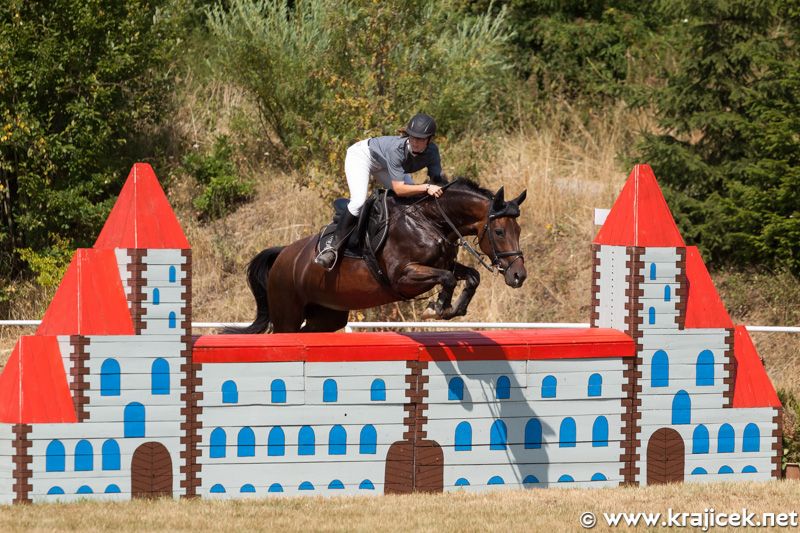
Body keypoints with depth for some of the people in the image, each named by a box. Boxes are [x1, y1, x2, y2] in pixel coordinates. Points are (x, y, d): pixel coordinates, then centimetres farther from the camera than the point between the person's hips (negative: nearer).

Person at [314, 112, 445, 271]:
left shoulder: (432, 151, -26)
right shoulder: (397, 149, -43)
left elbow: (437, 180, -19)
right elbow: (399, 189, -46)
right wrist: (426, 187, -55)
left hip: (383, 166, 7)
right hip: (361, 155, -7)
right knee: (358, 202, -28)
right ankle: (333, 247, -21)